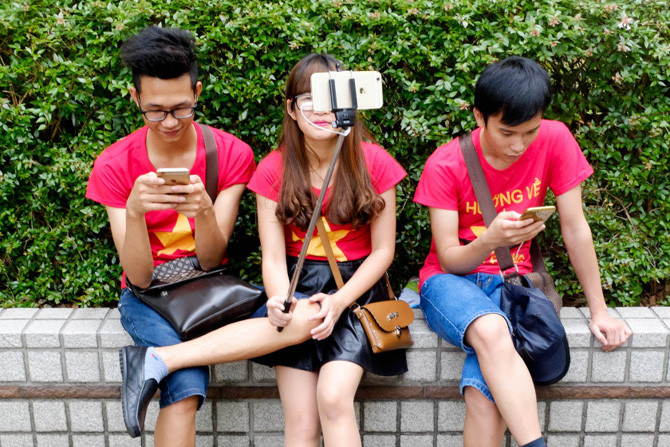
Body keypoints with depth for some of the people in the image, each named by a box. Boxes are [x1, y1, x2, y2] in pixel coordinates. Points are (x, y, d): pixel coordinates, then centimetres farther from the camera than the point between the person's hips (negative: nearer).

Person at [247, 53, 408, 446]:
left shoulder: (373, 162, -4)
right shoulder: (273, 170, -1)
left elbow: (383, 250, -2)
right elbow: (273, 258, -3)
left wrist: (340, 301, -17)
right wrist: (281, 301, -25)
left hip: (357, 288, 0)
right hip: (299, 287, 1)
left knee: (333, 396, -23)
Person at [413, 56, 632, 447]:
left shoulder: (555, 140, -7)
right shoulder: (445, 165, -11)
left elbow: (575, 228, -1)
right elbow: (449, 260, -10)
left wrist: (599, 310, 0)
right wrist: (490, 240, -32)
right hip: (451, 281, -1)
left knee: (483, 396, -29)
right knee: (492, 331, -39)